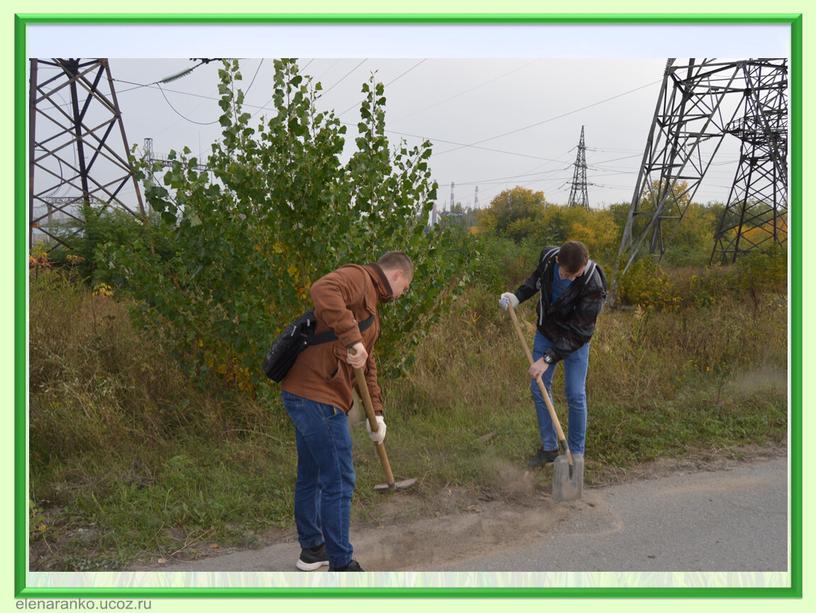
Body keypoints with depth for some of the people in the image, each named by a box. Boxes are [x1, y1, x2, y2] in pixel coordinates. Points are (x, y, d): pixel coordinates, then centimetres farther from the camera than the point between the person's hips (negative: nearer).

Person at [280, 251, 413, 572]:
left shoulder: (370, 304, 24)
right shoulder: (358, 277, -8)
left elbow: (367, 365, 26)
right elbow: (323, 292, -31)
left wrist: (376, 412, 21)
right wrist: (352, 339, -33)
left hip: (303, 394, 11)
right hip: (319, 398, -11)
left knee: (310, 477, 22)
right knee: (338, 483, -2)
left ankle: (311, 549, 37)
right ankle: (341, 565, 8)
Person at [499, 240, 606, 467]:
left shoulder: (593, 285, -33)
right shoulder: (548, 257, -19)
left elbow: (579, 331, -31)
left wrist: (548, 358, -33)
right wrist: (517, 296, -9)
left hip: (575, 339, -5)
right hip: (546, 332, 5)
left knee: (575, 395, -5)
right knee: (539, 388, 5)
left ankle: (576, 453, 11)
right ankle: (549, 448, 19)